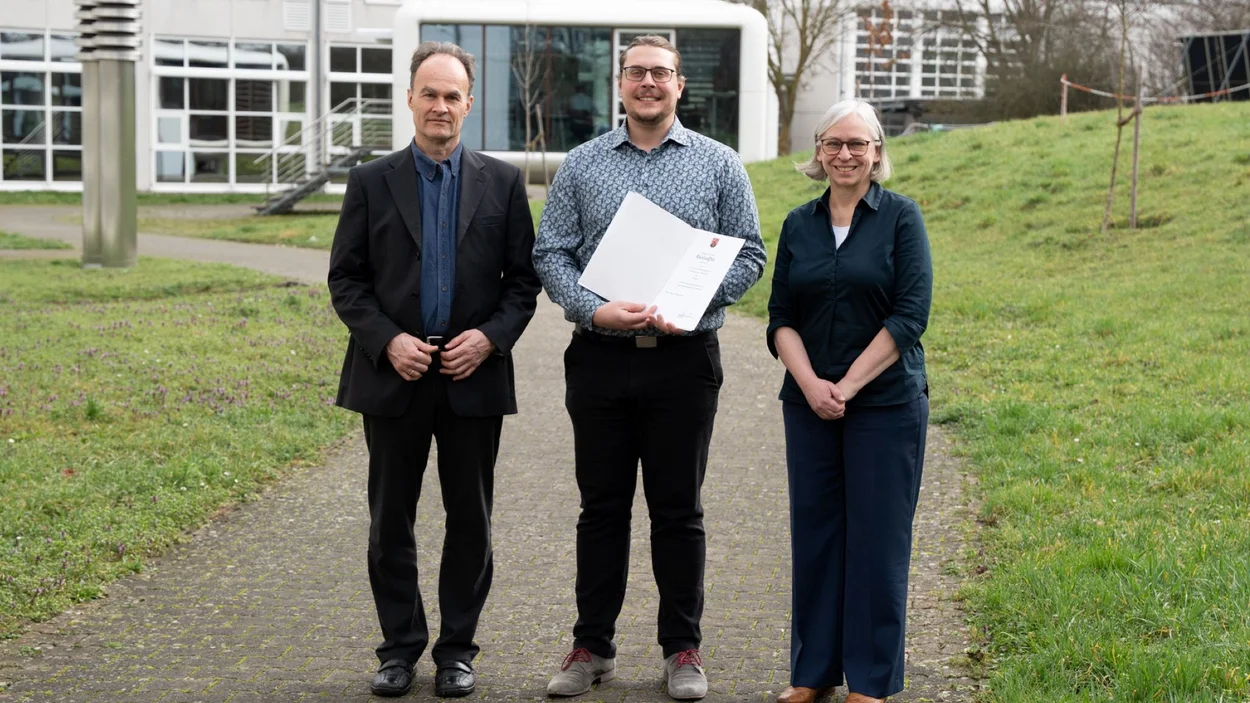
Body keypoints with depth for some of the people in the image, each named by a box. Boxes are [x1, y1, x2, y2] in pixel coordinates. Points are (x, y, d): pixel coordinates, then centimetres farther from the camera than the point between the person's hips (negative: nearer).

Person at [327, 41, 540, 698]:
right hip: (394, 373, 0)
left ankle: (457, 649, 18)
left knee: (470, 521, 6)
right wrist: (387, 341, -12)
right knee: (390, 522, 7)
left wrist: (490, 336, -11)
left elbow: (523, 278, 5)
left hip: (474, 375, 0)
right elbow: (345, 279, 2)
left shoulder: (503, 182, 4)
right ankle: (400, 646, 19)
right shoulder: (371, 181, 2)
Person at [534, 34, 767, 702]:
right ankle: (592, 646, 16)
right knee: (601, 507, 7)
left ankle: (683, 649, 15)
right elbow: (550, 253, 4)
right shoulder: (581, 165, 7)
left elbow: (748, 254, 3)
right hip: (599, 354, 1)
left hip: (684, 356, -1)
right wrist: (594, 310, -13)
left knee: (678, 510, 5)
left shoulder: (718, 165, 4)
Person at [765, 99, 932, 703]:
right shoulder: (799, 224, 9)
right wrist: (810, 383, -10)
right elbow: (781, 318, 6)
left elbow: (910, 315, -9)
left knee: (876, 536, 0)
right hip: (809, 403, 4)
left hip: (885, 404, -3)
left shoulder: (901, 217, -2)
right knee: (814, 532, 7)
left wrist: (849, 384, -13)